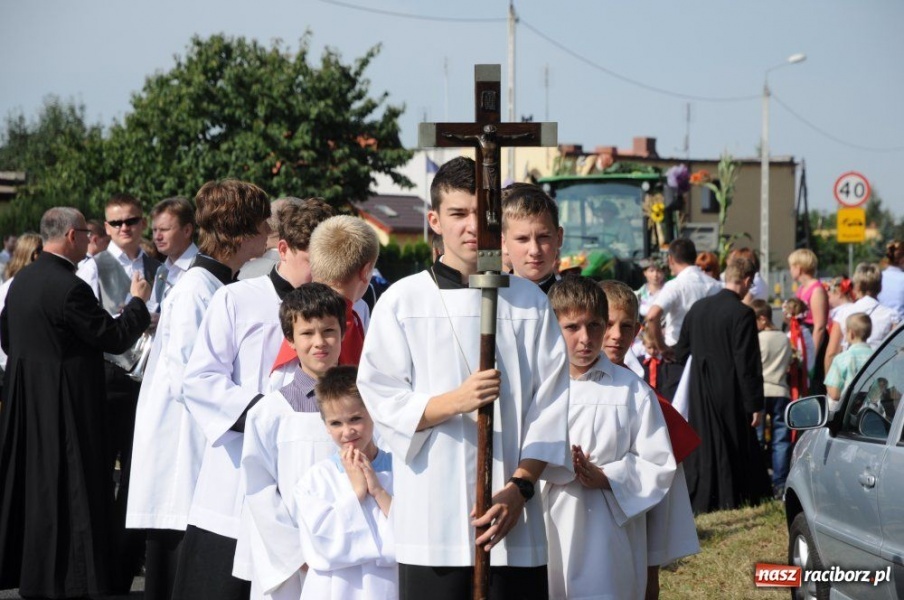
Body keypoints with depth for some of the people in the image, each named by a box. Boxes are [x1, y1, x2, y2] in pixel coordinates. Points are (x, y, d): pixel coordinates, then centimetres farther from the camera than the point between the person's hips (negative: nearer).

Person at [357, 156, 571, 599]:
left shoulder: (529, 303, 9)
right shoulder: (402, 302, 3)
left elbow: (550, 405, 6)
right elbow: (380, 402, -1)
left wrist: (521, 486, -6)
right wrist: (454, 402, -18)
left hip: (514, 521, 2)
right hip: (432, 518, -2)